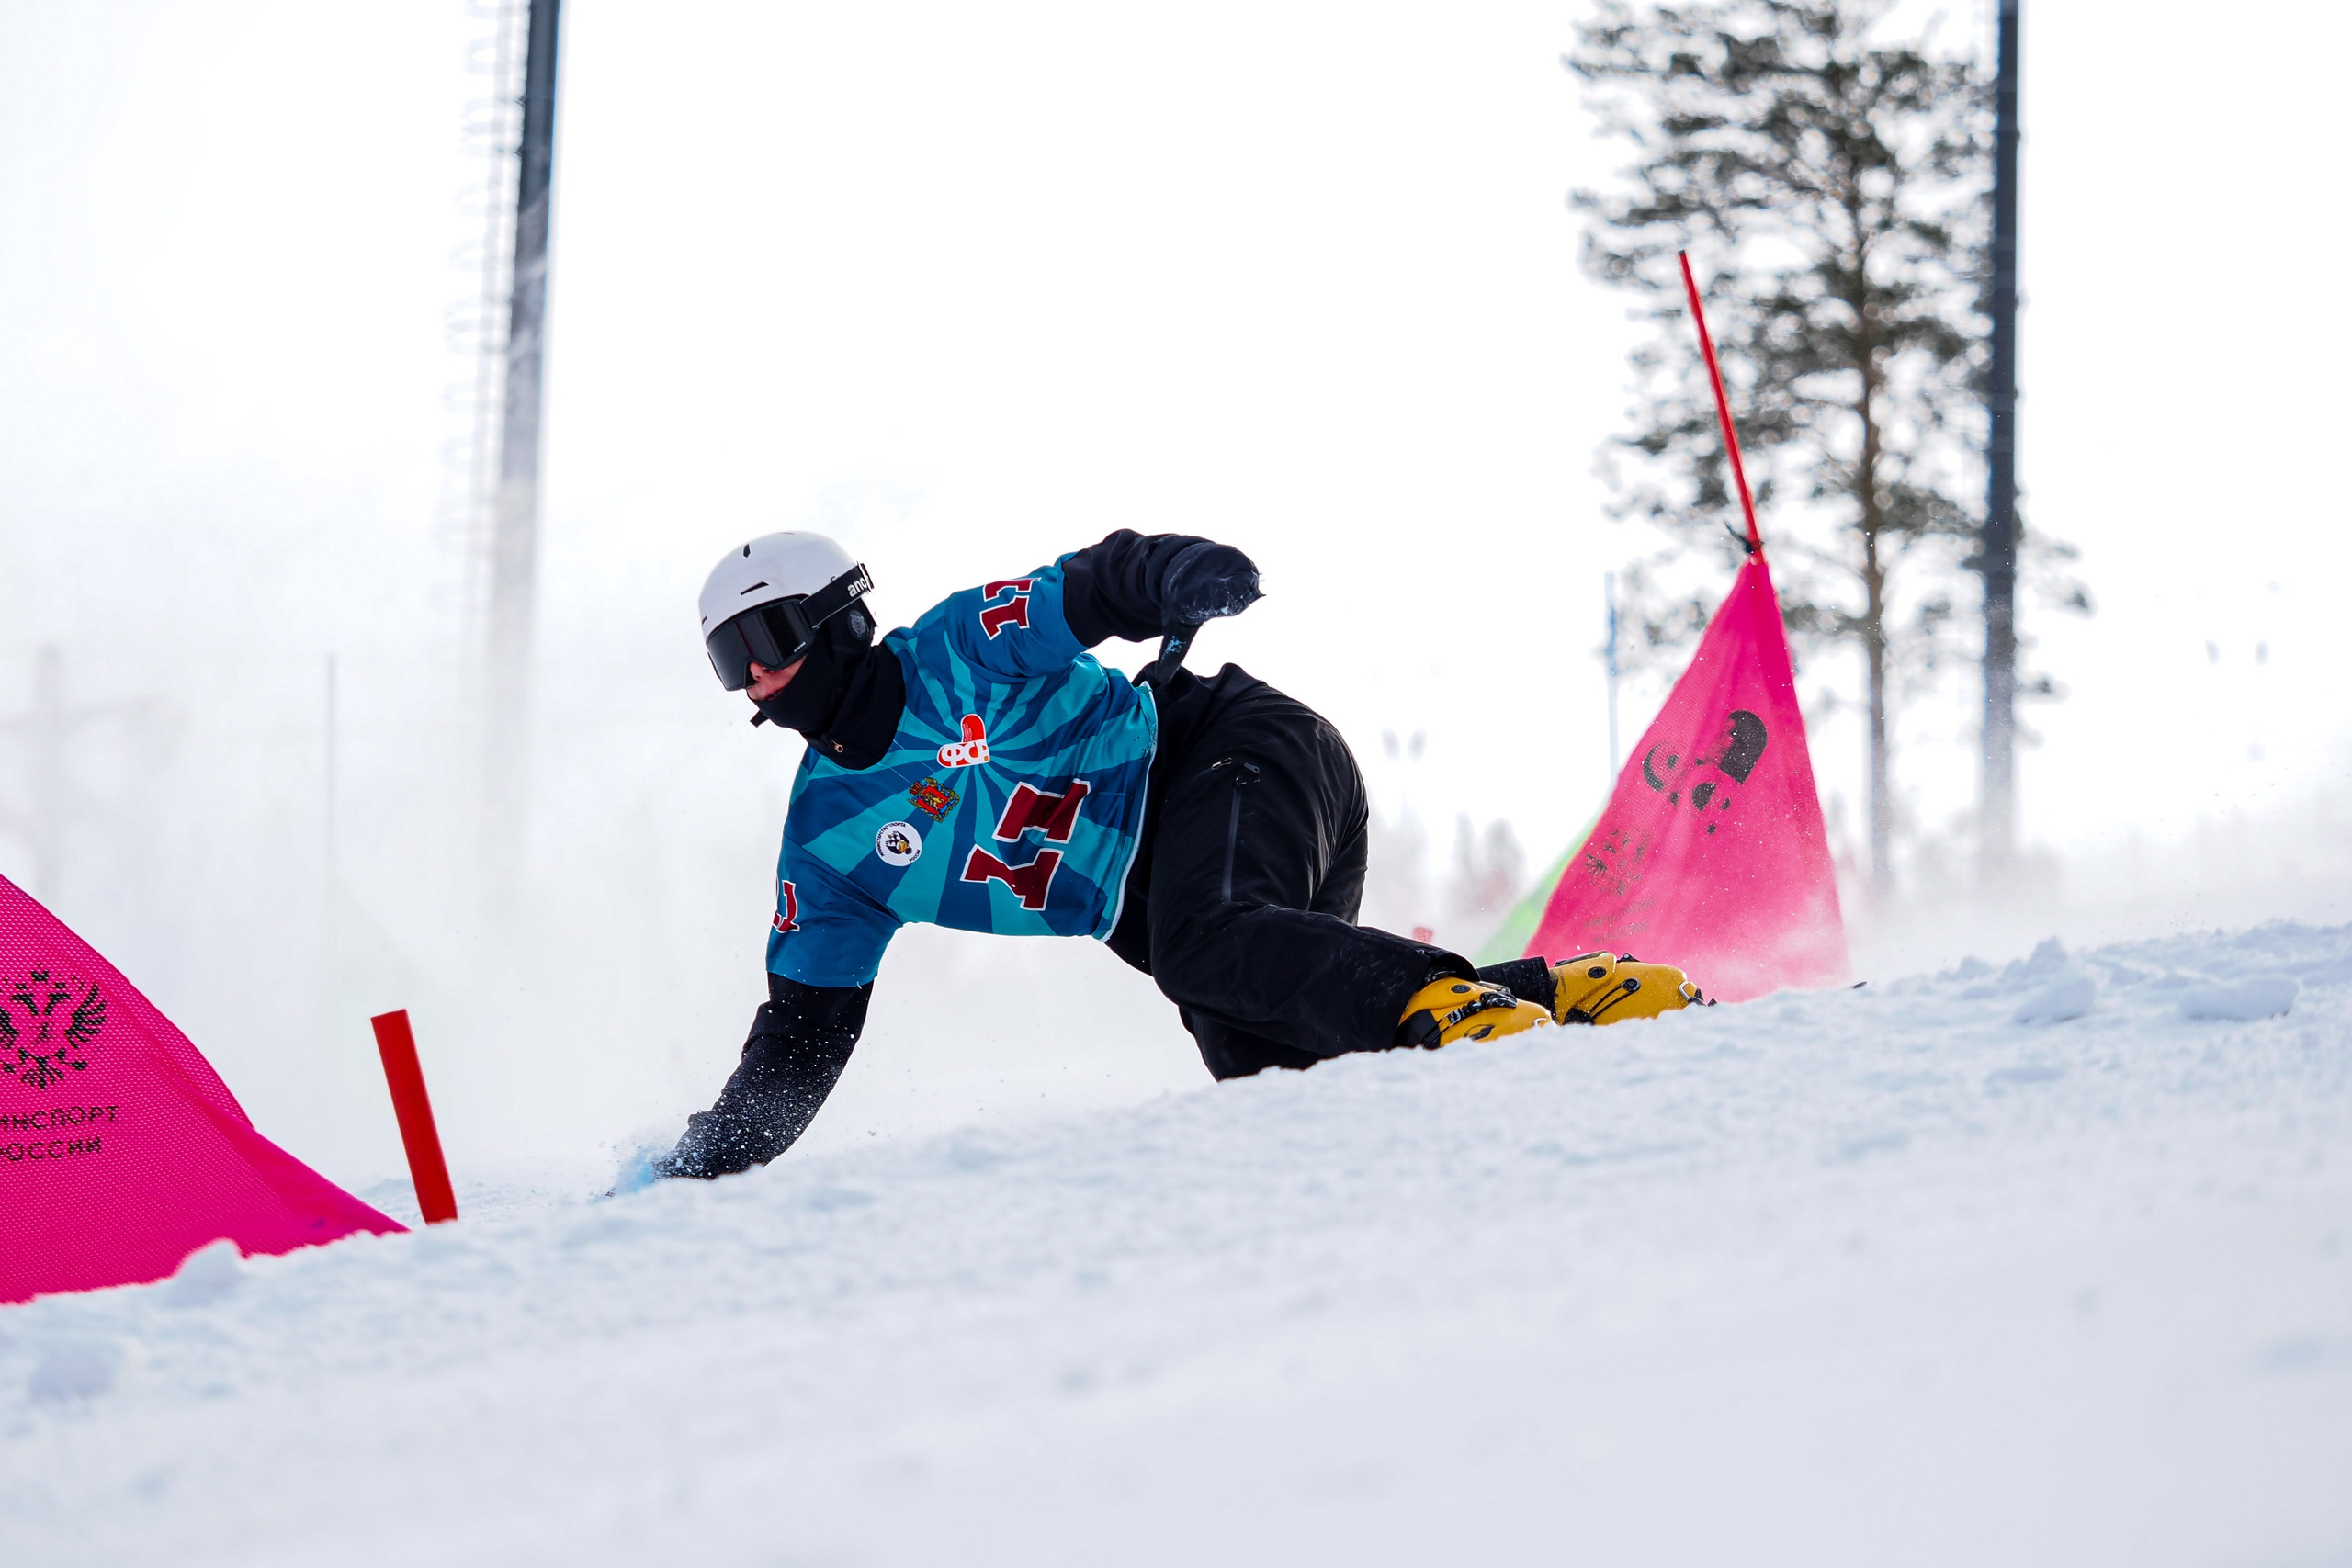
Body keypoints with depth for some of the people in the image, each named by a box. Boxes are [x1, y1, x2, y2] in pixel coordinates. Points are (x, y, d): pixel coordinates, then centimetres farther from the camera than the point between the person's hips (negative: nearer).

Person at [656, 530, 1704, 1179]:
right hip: (1155, 914, 6)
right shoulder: (828, 836, 8)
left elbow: (1101, 586, -12)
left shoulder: (959, 651, -8)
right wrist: (712, 1157, 4)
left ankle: (1472, 1010, -40)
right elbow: (804, 1027, 12)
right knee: (1273, 1066, -16)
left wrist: (1178, 575, -35)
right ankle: (1566, 995, -14)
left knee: (1208, 947, -36)